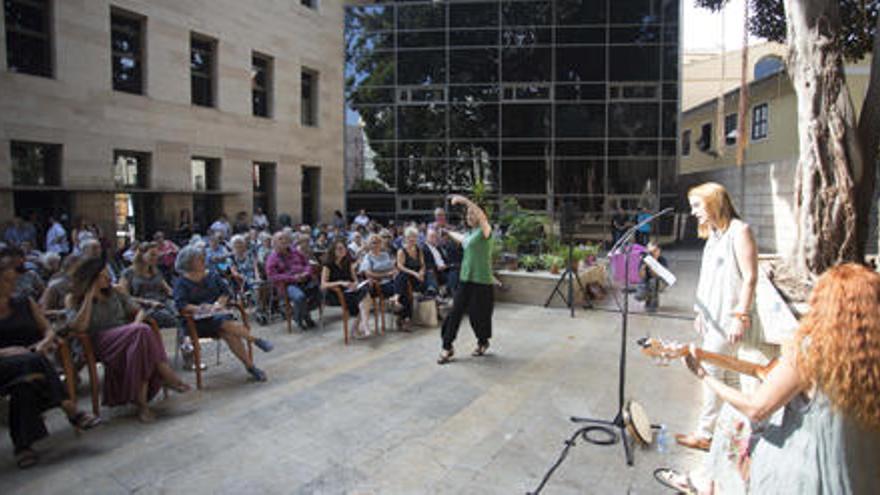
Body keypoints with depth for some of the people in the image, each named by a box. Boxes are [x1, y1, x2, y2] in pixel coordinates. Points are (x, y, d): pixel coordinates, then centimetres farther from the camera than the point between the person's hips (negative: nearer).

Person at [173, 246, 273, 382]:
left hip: (219, 313, 3)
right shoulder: (181, 282, 4)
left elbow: (225, 292, 10)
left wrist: (219, 303, -10)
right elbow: (180, 305, -9)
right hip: (200, 320, -3)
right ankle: (256, 340, -25)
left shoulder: (211, 276, 16)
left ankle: (250, 367, -31)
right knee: (227, 324, -35)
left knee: (229, 334, -30)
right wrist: (200, 309, -22)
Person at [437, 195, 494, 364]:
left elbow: (482, 217, -30)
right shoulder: (469, 234, 13)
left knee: (479, 314, 5)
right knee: (455, 312, 1)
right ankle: (447, 347, 8)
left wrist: (465, 200, -36)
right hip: (465, 278, 6)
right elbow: (460, 239, 36)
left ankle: (483, 342, 31)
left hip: (482, 280, -6)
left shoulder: (484, 231, -8)